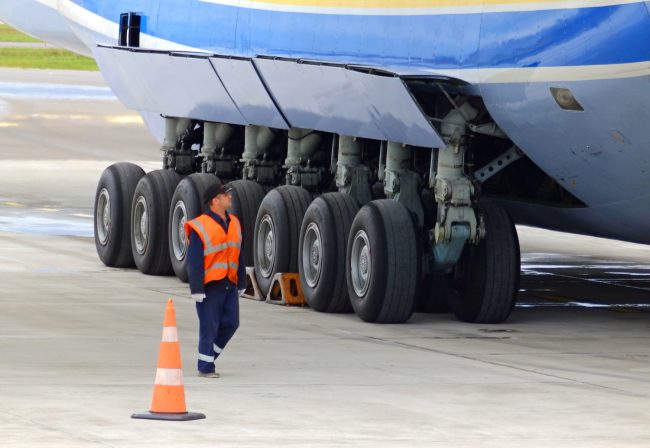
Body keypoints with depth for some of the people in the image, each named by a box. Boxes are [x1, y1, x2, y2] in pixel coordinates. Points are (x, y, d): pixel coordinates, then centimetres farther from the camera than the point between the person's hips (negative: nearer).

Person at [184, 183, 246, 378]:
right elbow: (194, 261, -12)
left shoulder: (234, 223, 11)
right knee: (209, 326, -3)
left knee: (231, 322, 5)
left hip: (229, 285, 7)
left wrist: (241, 283, 18)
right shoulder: (200, 227, -11)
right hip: (209, 286, -7)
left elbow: (239, 256, 18)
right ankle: (205, 367, 6)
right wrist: (196, 288, -16)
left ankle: (209, 356, 22)